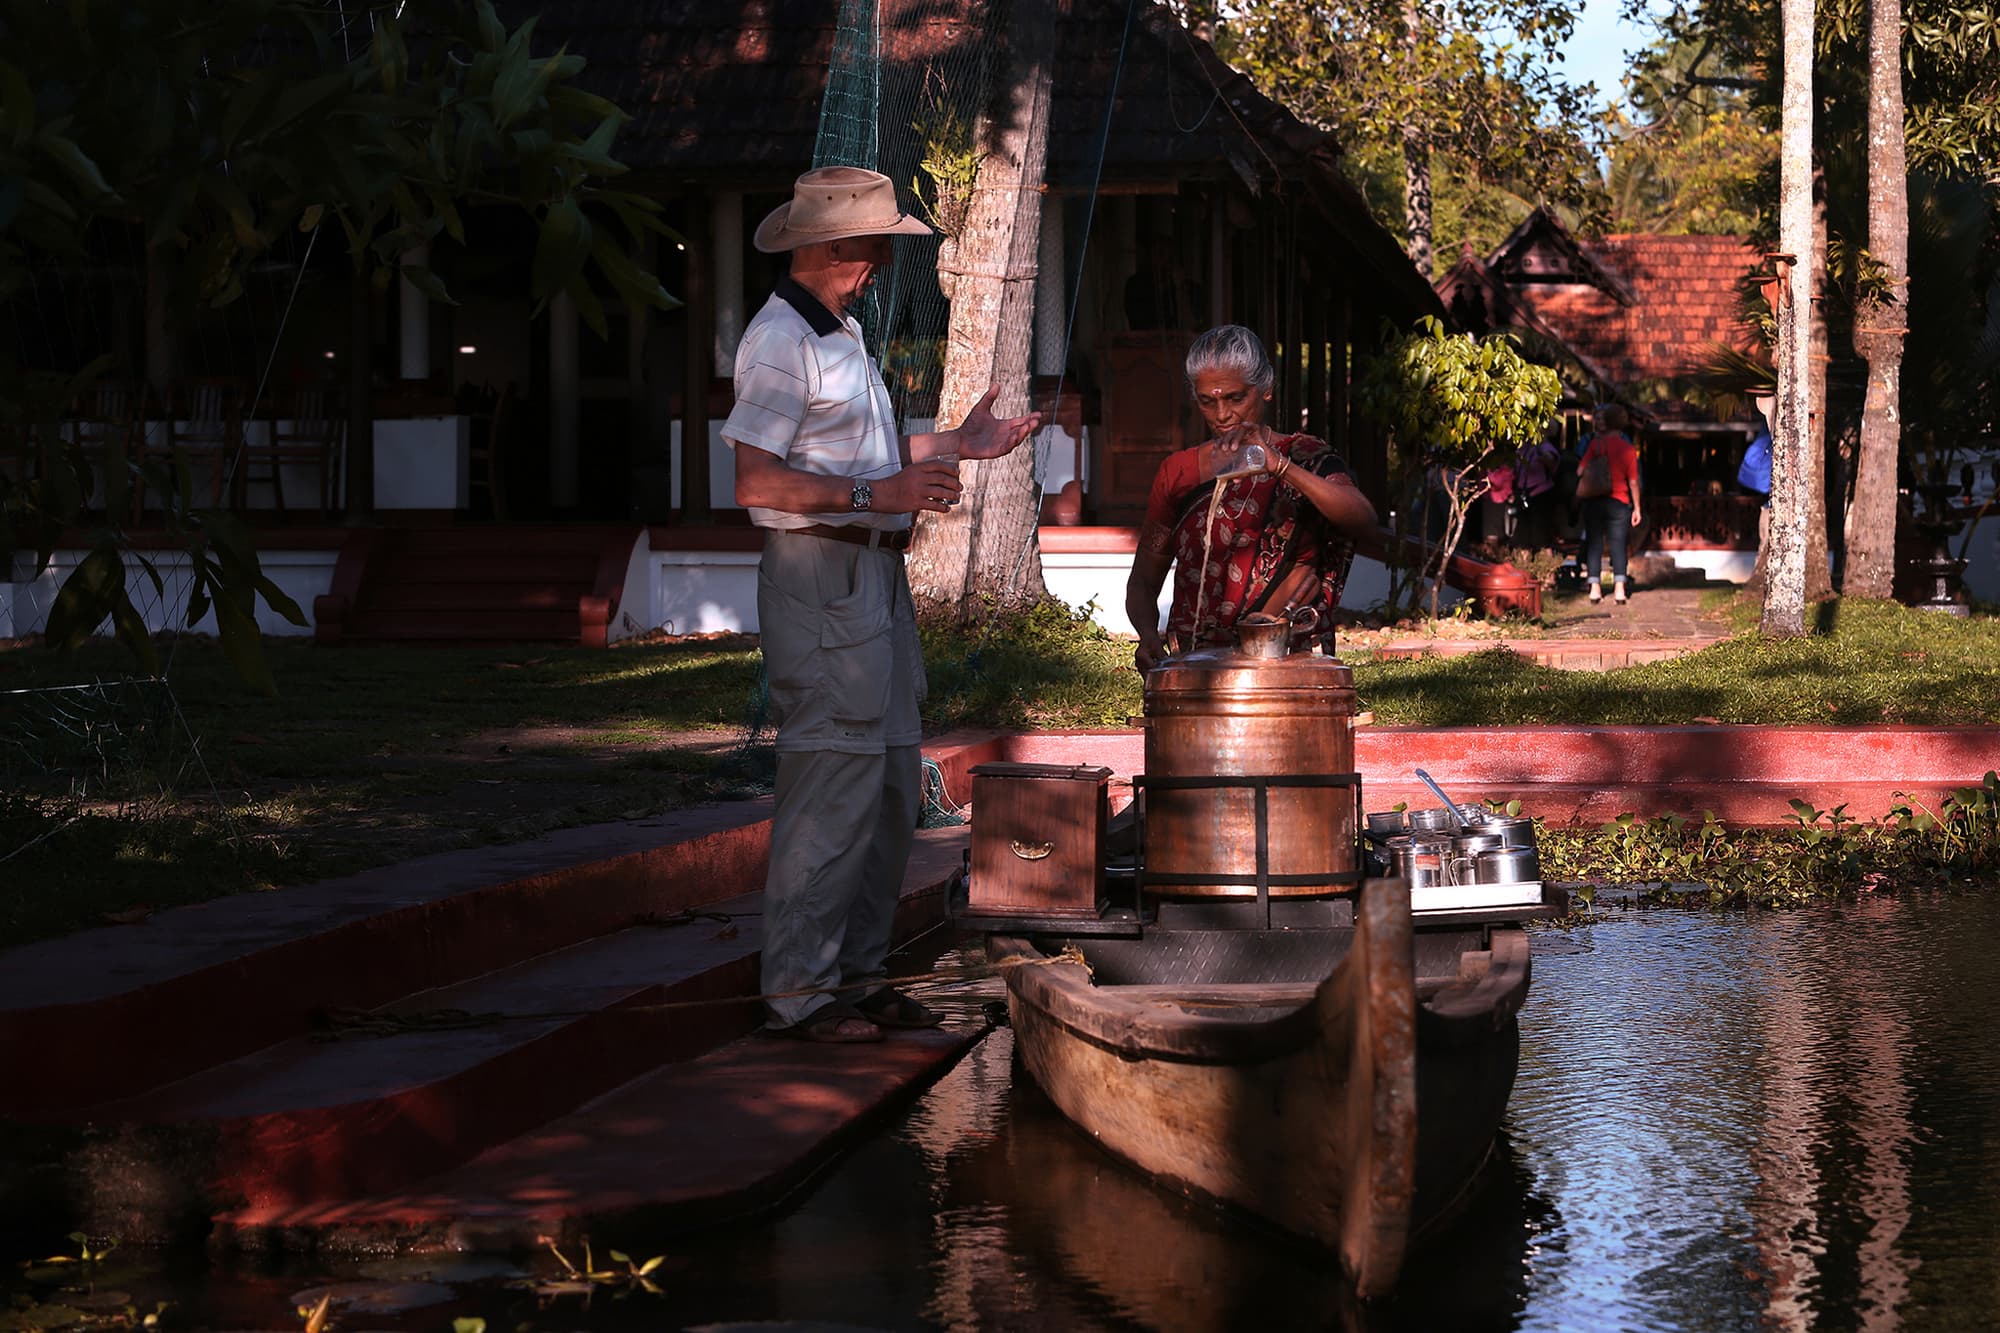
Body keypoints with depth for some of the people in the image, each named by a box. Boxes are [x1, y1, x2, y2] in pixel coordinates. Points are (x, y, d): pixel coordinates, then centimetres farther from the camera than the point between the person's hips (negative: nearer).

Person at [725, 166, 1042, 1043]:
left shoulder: (842, 335, 19)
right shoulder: (779, 341, -13)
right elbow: (757, 482, -21)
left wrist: (955, 445, 19)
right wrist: (878, 494, -24)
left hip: (875, 573, 10)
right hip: (819, 573, -10)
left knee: (893, 788, 11)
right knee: (832, 789, -10)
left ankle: (858, 974, 19)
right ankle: (798, 993, -5)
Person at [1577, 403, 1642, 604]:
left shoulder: (1596, 443, -4)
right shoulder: (1628, 449, -3)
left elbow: (1581, 470, -7)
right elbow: (1633, 482, -3)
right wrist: (1636, 508, 4)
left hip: (1594, 500, 0)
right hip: (1619, 501, 0)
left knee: (1594, 543, 5)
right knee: (1618, 544, 2)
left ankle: (1595, 587, -1)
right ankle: (1619, 588, -6)